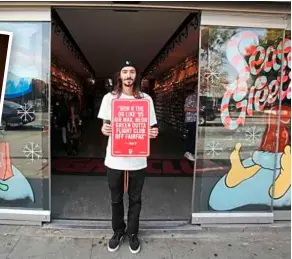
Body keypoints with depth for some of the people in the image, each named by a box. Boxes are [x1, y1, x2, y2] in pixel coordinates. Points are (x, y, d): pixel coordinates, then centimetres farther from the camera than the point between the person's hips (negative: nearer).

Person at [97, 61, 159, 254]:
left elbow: (150, 127, 6)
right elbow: (105, 125, 6)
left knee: (135, 199, 14)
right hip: (115, 158, 1)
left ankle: (133, 233, 34)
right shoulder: (109, 98, 2)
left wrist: (154, 133, -17)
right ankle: (118, 231, 37)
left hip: (137, 159, 0)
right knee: (116, 198, 15)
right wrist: (104, 130, -18)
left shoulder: (146, 99, 1)